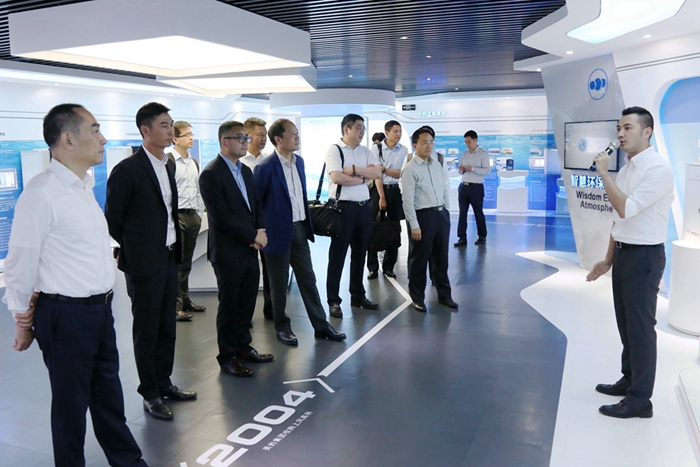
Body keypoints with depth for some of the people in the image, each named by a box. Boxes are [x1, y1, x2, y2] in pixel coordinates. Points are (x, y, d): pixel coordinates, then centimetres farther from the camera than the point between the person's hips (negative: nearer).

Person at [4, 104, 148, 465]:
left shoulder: (85, 185, 8)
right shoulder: (41, 193, -18)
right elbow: (21, 261, -13)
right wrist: (22, 320, -3)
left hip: (100, 309, 8)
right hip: (66, 314, -8)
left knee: (109, 395, 21)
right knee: (70, 402, 11)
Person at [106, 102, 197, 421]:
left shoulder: (169, 165, 9)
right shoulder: (127, 169, -14)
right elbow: (113, 218, -7)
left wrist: (176, 245, 12)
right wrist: (132, 250, 3)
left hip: (169, 258, 7)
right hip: (144, 263, -7)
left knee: (167, 326, 15)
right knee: (146, 330, 5)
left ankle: (164, 383, 30)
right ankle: (150, 394, 19)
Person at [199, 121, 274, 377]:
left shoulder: (246, 171, 13)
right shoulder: (211, 174, -12)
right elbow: (221, 216, -19)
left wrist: (261, 231, -4)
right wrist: (253, 235, -14)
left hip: (250, 250, 7)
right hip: (228, 252, -7)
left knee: (247, 302, 13)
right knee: (229, 305, 4)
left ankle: (243, 346, 30)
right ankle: (227, 356, 19)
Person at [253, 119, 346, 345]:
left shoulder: (299, 161, 6)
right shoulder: (265, 167, -16)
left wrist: (307, 222, 15)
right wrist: (261, 231, -5)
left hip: (299, 228, 6)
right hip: (279, 231, -6)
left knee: (308, 279, 12)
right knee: (280, 284, 9)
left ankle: (321, 325, 22)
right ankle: (282, 327, 26)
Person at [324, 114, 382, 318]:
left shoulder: (365, 151, 12)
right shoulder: (334, 150, -5)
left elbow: (378, 172, -1)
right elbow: (336, 177, -18)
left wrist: (354, 170, -13)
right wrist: (364, 177, -7)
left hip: (364, 207, 6)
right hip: (343, 207, -6)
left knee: (360, 253, 14)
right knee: (338, 255, 2)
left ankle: (358, 295, 27)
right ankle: (333, 300, 11)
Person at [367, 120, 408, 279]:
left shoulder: (404, 150, 2)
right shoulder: (376, 148, -6)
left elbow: (401, 173, -4)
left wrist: (383, 168, -17)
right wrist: (381, 197, -14)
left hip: (395, 191, 3)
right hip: (378, 189, -3)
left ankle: (388, 266, 18)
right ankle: (373, 267, 9)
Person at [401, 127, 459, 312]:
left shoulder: (438, 165, 10)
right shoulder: (410, 169, -10)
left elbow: (446, 190, 16)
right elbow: (408, 200, -14)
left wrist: (446, 213, 10)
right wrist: (414, 225, -17)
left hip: (442, 214, 6)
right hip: (423, 215, -6)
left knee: (441, 257, 16)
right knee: (419, 259, 5)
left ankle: (444, 295, 30)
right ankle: (417, 298, 22)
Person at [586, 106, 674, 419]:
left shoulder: (658, 168, -16)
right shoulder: (626, 169, 11)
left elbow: (626, 208, -25)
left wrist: (604, 174, -20)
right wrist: (608, 260, 19)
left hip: (644, 256, -8)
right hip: (623, 253, 8)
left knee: (640, 327, -1)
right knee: (626, 323, 18)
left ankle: (640, 400, 10)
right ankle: (629, 380, 33)